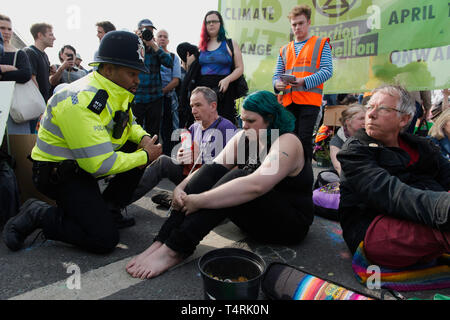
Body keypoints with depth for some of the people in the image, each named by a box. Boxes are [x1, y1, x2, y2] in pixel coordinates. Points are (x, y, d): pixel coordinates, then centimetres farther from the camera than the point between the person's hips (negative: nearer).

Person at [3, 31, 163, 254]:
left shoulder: (117, 93, 1)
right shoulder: (82, 101, -29)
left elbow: (129, 125, 17)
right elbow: (99, 165, -31)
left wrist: (143, 137, -7)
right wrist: (145, 156, -20)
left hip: (85, 164, 9)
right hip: (58, 174, -9)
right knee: (105, 240, -17)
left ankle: (108, 209, 10)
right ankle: (38, 214, 2)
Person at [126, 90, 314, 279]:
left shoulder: (287, 143, -21)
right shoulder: (243, 138, 3)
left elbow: (255, 186, -36)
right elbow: (212, 168, -6)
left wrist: (199, 201, -36)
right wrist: (181, 188, -24)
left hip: (290, 223, -6)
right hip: (253, 215, 7)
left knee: (236, 177, -31)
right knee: (212, 170, -16)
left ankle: (174, 250, -32)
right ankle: (162, 242, -25)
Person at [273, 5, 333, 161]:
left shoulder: (321, 44, 10)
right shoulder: (284, 50, 22)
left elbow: (327, 71, -3)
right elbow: (277, 74, 17)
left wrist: (304, 81, -18)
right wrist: (277, 84, -8)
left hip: (310, 99, -4)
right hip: (289, 100, 4)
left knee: (304, 138, -11)